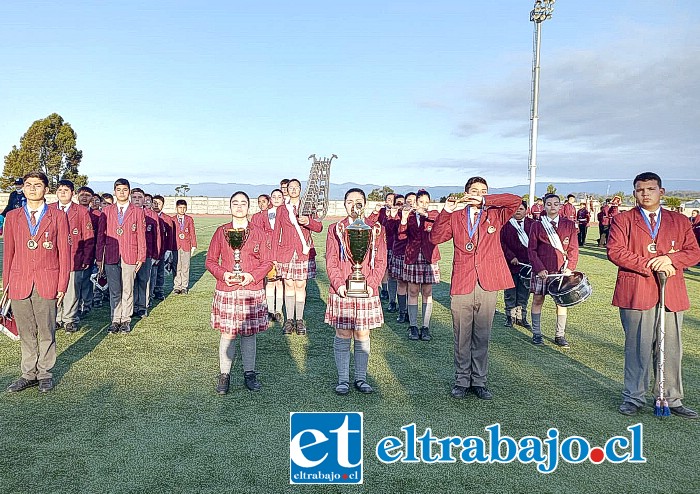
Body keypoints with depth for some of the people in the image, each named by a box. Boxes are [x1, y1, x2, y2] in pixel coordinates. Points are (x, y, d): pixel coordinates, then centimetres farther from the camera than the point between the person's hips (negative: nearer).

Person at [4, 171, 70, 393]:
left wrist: (62, 285, -3)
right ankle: (28, 374, 23)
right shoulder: (12, 216, 9)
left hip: (47, 283, -2)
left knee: (46, 331, 6)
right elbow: (8, 251, 11)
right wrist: (6, 282, 5)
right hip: (19, 283, 2)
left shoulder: (58, 217, 2)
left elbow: (64, 252, 1)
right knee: (25, 332, 10)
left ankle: (44, 374, 21)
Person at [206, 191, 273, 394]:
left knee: (249, 333, 7)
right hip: (226, 291, 0)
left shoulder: (258, 232, 5)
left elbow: (267, 261, 4)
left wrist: (252, 276, -12)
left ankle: (249, 373, 21)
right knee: (227, 334, 2)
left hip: (252, 291, 0)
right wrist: (223, 274, -10)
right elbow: (210, 260, 8)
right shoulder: (221, 232, 6)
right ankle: (224, 375, 16)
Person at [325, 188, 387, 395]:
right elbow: (330, 262, 2)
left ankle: (361, 378, 21)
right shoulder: (335, 229, 6)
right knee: (343, 335, 4)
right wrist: (338, 284, -12)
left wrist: (372, 284, -9)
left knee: (362, 335, 8)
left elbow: (381, 262, 4)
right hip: (341, 292, -1)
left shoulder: (376, 230, 7)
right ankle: (343, 379, 16)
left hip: (367, 292, 1)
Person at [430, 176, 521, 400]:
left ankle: (479, 381, 22)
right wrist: (446, 210, -10)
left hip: (487, 284, 1)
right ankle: (462, 380, 21)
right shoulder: (455, 216, 9)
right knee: (462, 337, 7)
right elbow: (435, 238, -1)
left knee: (482, 336, 10)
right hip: (462, 283, -1)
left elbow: (516, 200, -4)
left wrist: (485, 201, -9)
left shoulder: (495, 214, 10)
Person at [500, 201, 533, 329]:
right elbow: (501, 242, -5)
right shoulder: (506, 224, 0)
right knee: (510, 293, 7)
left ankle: (521, 317, 20)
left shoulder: (532, 224, 7)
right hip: (510, 264, -2)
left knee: (524, 292, 9)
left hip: (527, 264, 2)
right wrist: (511, 257, -14)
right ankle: (510, 316, 18)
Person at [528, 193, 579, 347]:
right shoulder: (537, 226, 4)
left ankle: (560, 335, 14)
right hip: (542, 271, -1)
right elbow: (532, 250, 1)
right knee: (538, 300, 3)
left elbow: (573, 249, 5)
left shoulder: (569, 225, 7)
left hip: (562, 270, 1)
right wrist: (539, 268, -10)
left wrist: (569, 267, -8)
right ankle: (536, 334, 13)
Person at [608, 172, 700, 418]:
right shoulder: (622, 220, 5)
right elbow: (614, 251, -7)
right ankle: (634, 398, 14)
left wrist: (670, 259, -12)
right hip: (636, 293, -3)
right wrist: (650, 266, -14)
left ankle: (672, 399, 19)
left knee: (671, 349, 7)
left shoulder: (679, 221, 15)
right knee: (638, 348, 2)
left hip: (671, 294, 3)